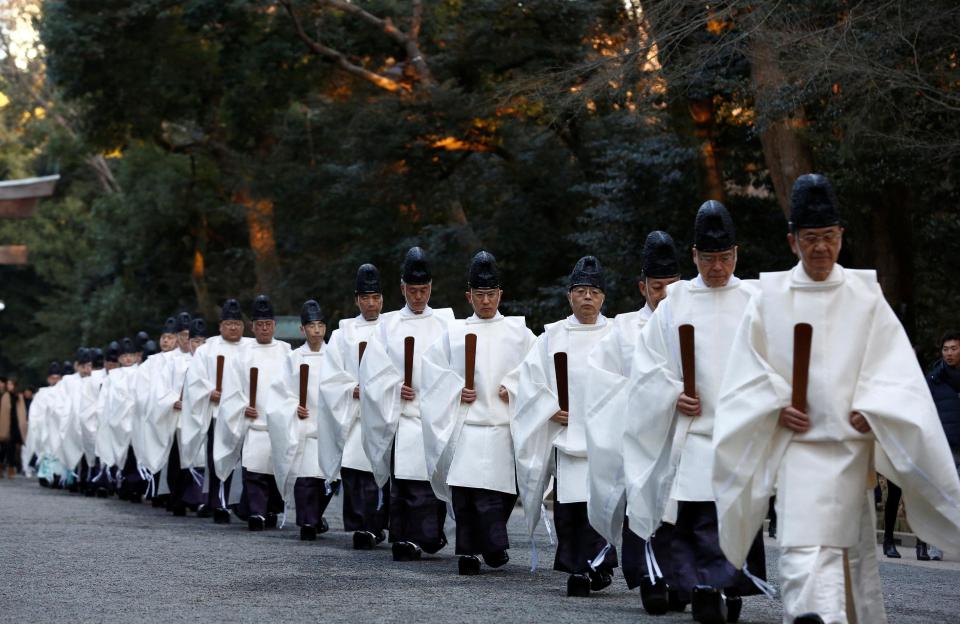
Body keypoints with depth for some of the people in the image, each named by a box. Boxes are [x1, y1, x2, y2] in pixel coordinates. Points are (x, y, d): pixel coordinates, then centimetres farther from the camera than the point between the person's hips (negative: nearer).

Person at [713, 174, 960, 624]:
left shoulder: (864, 296, 5)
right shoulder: (770, 296, 6)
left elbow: (893, 364, 2)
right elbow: (748, 367, 7)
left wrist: (869, 410, -11)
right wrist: (777, 407, -7)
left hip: (850, 439, 1)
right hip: (796, 439, 0)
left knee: (849, 542, 2)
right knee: (802, 543, -14)